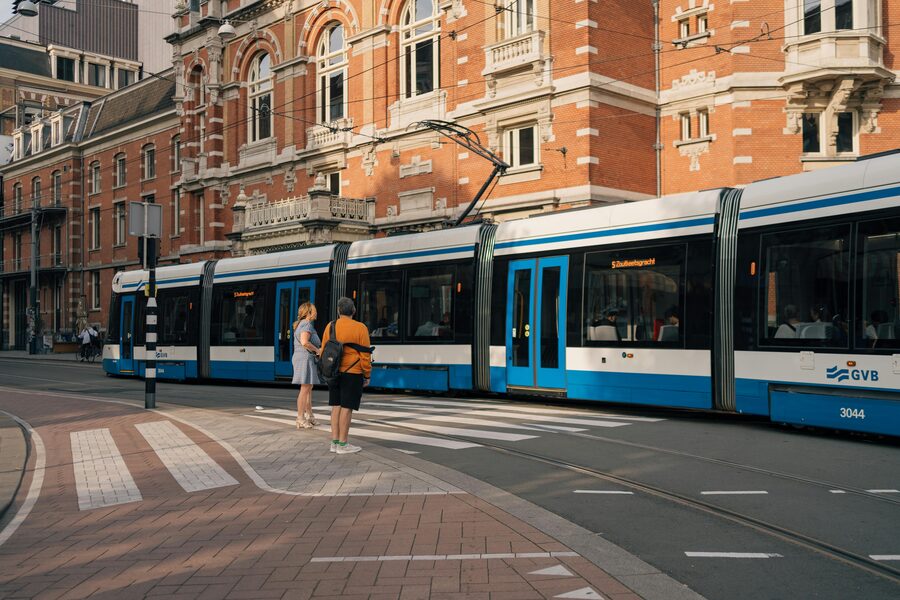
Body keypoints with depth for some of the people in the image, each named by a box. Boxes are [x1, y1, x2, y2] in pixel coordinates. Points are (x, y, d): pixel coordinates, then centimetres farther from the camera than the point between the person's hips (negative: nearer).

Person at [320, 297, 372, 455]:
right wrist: (367, 375, 1)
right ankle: (343, 444, 1)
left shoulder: (330, 327, 4)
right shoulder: (360, 328, -8)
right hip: (352, 373, -5)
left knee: (336, 406, 10)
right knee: (347, 407, -2)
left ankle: (335, 442, 12)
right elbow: (365, 355, -8)